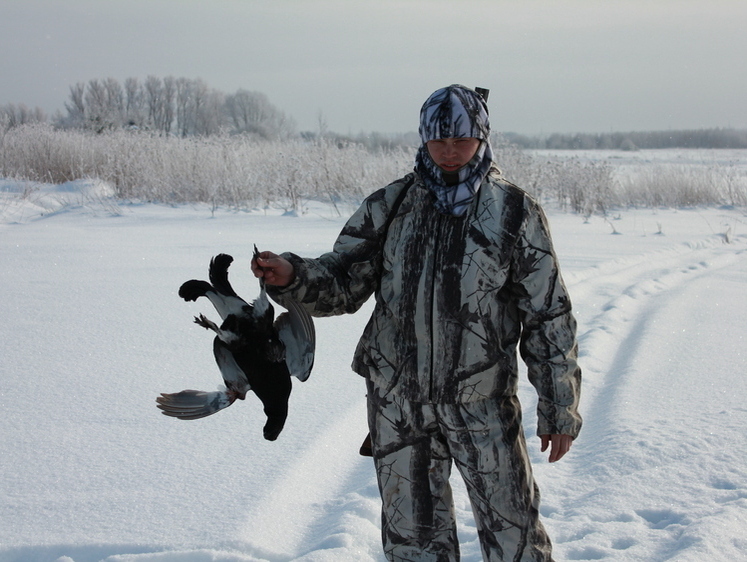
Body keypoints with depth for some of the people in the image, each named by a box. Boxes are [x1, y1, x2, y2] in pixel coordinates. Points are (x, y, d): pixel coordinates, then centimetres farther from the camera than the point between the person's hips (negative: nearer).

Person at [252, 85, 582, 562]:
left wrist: (560, 412, -1)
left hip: (482, 402, -2)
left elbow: (549, 318, -1)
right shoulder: (389, 208, 4)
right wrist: (291, 276, -20)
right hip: (398, 401, 2)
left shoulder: (516, 214, -3)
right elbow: (342, 283, 3)